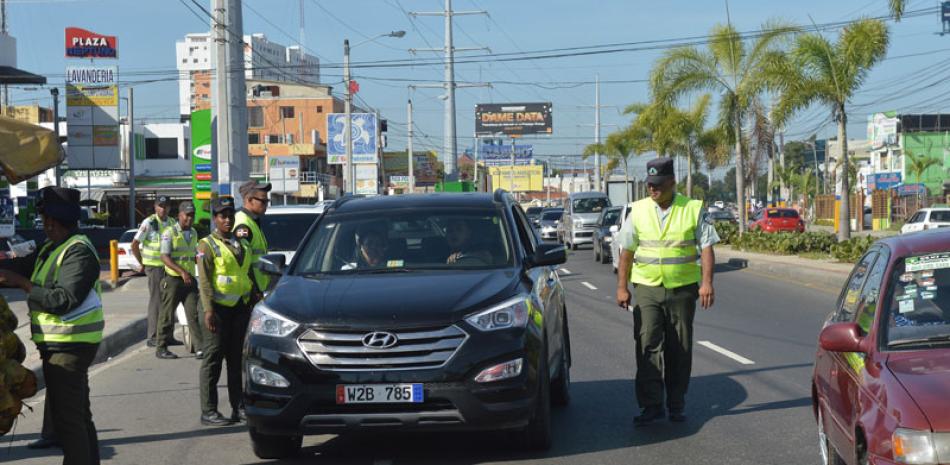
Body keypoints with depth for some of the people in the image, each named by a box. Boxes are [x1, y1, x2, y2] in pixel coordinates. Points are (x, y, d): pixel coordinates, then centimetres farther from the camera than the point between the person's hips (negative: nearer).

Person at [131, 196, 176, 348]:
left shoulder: (172, 223, 9)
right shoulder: (149, 223, -10)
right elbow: (134, 244, -8)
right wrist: (143, 263, -3)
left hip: (169, 267, 6)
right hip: (155, 267, -6)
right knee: (156, 301, -6)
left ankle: (167, 335, 16)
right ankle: (153, 337, -2)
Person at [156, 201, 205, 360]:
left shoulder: (193, 233, 15)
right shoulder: (170, 233, -6)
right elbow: (165, 257, -15)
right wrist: (182, 272, -24)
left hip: (190, 280, 5)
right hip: (173, 279, -5)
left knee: (193, 314, -4)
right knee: (167, 315, 2)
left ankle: (200, 348, -10)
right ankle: (161, 348, 11)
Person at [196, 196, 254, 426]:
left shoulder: (241, 244, 16)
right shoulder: (207, 245, -4)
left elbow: (249, 274, 22)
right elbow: (204, 280, -11)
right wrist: (208, 310, -20)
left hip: (241, 306, 6)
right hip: (219, 306, -6)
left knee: (238, 358, 10)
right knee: (213, 359, -5)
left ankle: (239, 407, 16)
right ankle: (208, 411, -3)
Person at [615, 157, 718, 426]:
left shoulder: (693, 210, 1)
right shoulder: (639, 211, 7)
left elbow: (706, 247, -2)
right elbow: (627, 251, 9)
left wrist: (706, 282, -13)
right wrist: (622, 287, 5)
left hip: (682, 289, -1)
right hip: (647, 288, 1)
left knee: (680, 350, 6)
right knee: (648, 345, -10)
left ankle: (677, 405, 17)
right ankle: (651, 405, -9)